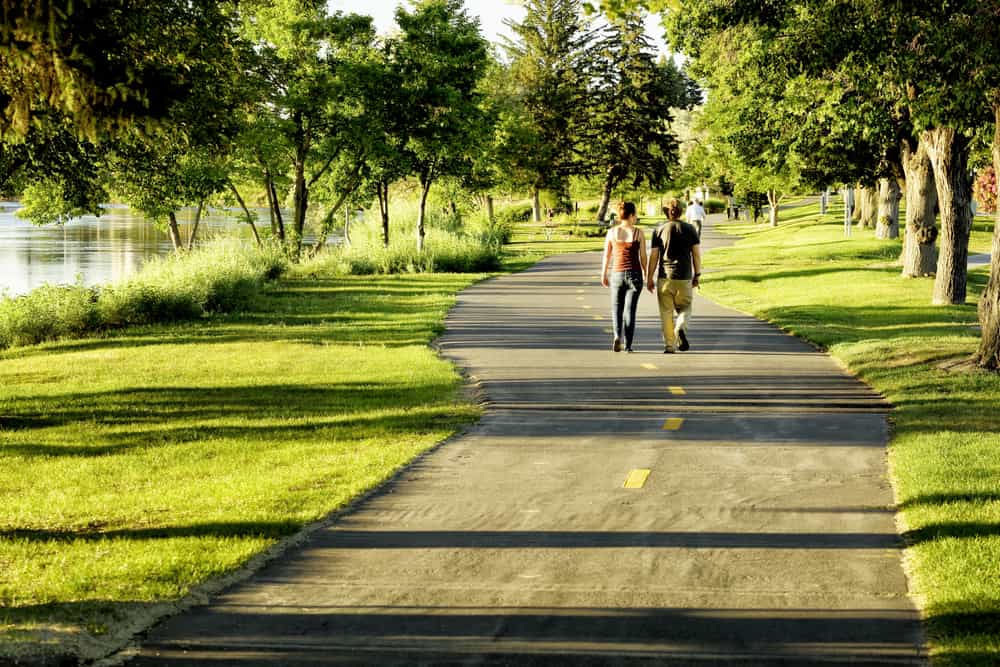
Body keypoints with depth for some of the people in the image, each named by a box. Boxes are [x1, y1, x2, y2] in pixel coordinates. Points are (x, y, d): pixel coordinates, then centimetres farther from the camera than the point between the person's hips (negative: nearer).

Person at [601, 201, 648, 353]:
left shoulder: (611, 232, -2)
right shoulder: (638, 233, -6)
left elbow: (606, 256, 2)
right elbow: (643, 257, -4)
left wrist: (603, 275, 13)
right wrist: (647, 277, 8)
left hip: (617, 274, 1)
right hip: (634, 274, -1)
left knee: (617, 309, 15)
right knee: (630, 309, 6)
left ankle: (617, 336, -9)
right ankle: (628, 345, 4)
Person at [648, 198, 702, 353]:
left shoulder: (659, 230, 0)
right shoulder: (690, 229, 3)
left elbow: (654, 256, -1)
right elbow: (697, 254, 1)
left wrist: (649, 278, 5)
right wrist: (697, 275, 10)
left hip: (665, 277, 0)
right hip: (684, 278, 1)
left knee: (666, 313, 6)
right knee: (684, 309, 13)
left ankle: (669, 345, 2)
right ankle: (681, 329, -17)